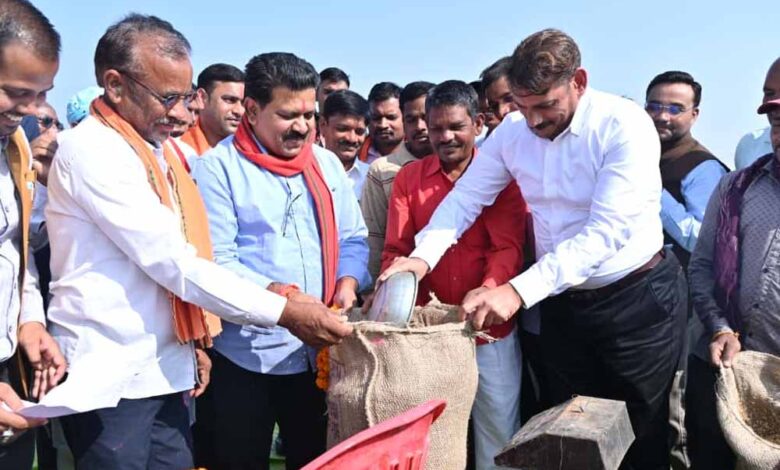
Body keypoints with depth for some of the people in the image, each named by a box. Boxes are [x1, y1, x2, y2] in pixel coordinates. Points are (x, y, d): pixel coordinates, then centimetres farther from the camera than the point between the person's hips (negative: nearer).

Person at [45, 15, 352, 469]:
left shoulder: (157, 149, 11)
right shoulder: (91, 150, -16)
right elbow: (173, 264, -22)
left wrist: (195, 337, 12)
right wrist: (286, 312, -21)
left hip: (166, 370, 8)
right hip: (109, 378, -7)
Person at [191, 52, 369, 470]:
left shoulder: (327, 164, 9)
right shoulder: (217, 168, -9)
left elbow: (352, 239, 10)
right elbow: (215, 262, -16)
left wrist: (347, 284, -9)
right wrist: (281, 296, -27)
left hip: (319, 352, 5)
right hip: (245, 357, -4)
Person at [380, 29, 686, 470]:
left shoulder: (626, 125, -20)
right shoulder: (512, 131, -3)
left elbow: (607, 231, -28)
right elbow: (466, 197, 0)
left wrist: (518, 291, -35)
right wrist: (423, 256, -19)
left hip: (638, 300, -4)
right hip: (562, 302, 5)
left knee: (643, 434, 11)